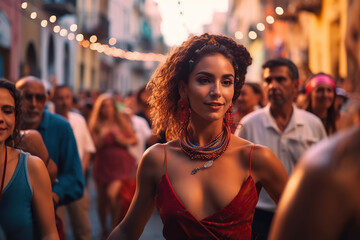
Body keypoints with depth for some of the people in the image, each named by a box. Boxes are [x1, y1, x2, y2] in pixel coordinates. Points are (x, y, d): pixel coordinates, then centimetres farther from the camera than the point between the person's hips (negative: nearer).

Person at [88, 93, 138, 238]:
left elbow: (135, 139, 9)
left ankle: (115, 228, -2)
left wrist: (124, 141, -9)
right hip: (103, 164, 1)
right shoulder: (96, 124, 0)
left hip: (121, 163, -1)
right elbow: (94, 145, -6)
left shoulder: (122, 120, 4)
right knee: (102, 199, 9)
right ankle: (104, 229, 31)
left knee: (112, 194, -19)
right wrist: (102, 136, -22)